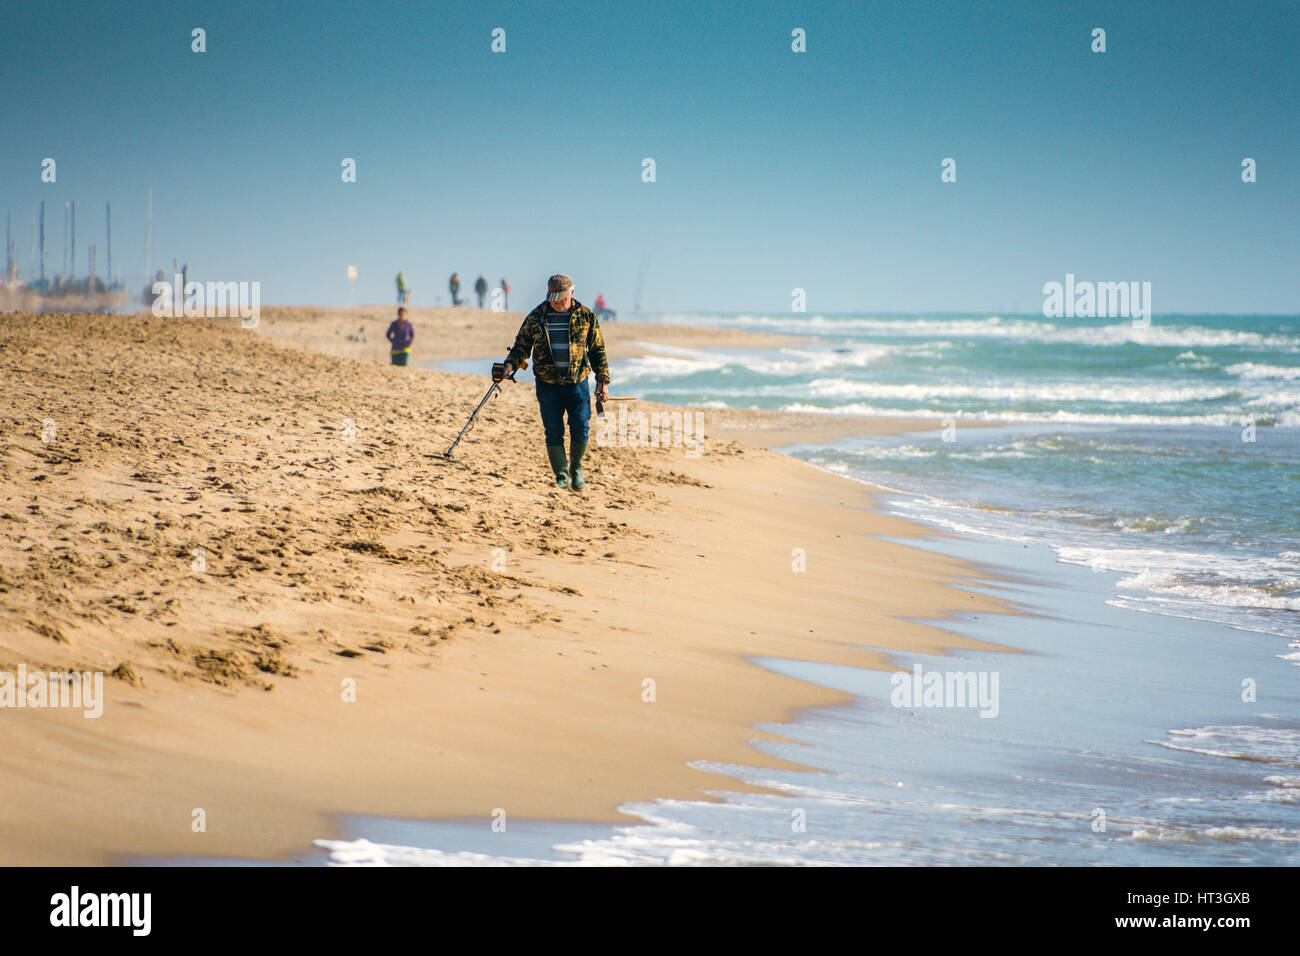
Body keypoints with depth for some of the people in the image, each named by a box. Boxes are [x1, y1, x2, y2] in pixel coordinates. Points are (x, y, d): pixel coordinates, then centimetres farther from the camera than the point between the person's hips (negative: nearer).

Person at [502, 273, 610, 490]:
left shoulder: (586, 316, 3)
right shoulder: (536, 317, 3)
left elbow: (598, 350, 8)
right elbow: (522, 344, 11)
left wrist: (603, 381, 4)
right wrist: (511, 364, -8)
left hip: (577, 383, 0)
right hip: (548, 383, 0)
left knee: (580, 429, -7)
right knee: (554, 432, -1)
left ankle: (576, 467, 18)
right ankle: (561, 476, 10)